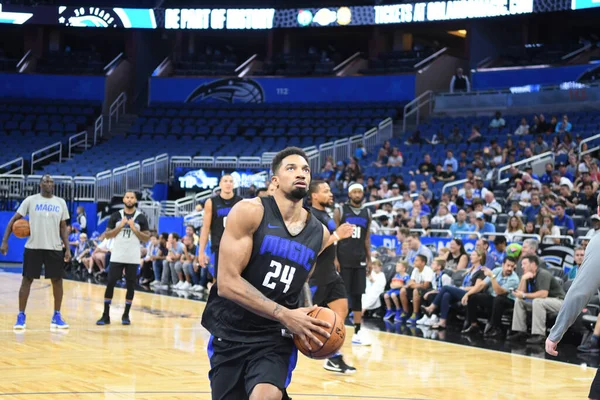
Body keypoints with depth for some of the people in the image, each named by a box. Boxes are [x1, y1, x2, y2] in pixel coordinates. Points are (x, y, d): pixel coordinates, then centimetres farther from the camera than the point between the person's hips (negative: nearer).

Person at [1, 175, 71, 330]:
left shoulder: (60, 203, 7)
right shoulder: (30, 200, -1)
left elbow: (63, 227, 11)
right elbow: (13, 220, 2)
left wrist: (67, 248, 2)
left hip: (54, 248, 2)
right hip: (33, 247, -2)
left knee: (57, 280, 3)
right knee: (27, 280, 0)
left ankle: (57, 316, 13)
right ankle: (21, 316, 8)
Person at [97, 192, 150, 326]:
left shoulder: (141, 217, 2)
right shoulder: (116, 215, 5)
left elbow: (147, 238, 0)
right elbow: (107, 235, 3)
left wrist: (134, 229, -13)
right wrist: (120, 227, -11)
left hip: (133, 258, 0)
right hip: (117, 257, 0)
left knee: (130, 285, 3)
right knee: (110, 283, -4)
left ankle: (126, 315, 13)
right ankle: (106, 315, 1)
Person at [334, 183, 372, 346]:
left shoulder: (367, 213, 10)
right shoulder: (340, 211, -3)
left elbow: (367, 238, 15)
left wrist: (369, 260, 10)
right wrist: (333, 259, -13)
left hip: (359, 260, 4)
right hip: (343, 260, -4)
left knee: (357, 296, 5)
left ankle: (357, 332, 8)